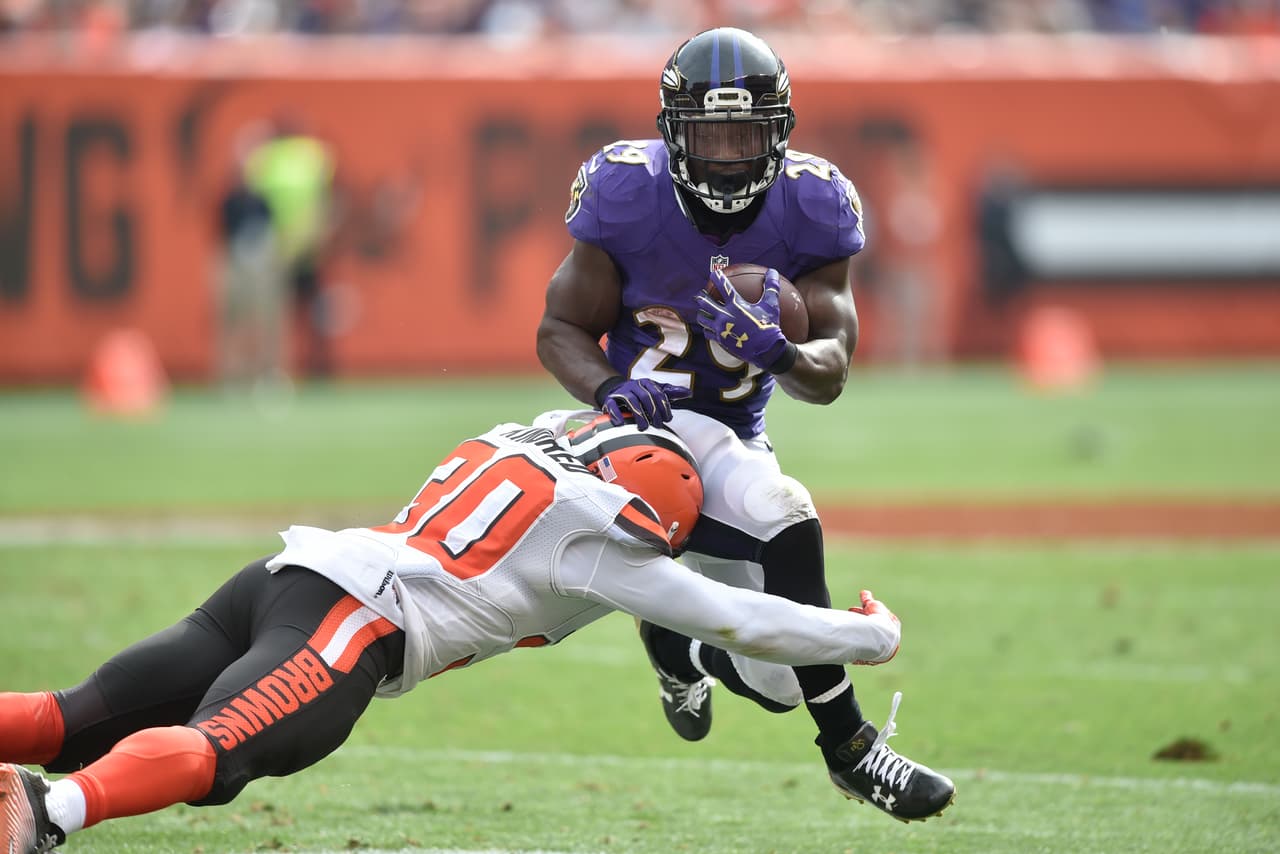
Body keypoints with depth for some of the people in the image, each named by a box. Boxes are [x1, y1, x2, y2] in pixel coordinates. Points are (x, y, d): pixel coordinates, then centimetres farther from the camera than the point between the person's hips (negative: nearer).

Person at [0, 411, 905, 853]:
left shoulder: (513, 443, 30)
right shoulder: (594, 535, 10)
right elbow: (737, 619, 15)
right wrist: (869, 636, 28)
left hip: (280, 574, 8)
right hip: (346, 625, -8)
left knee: (85, 722, -7)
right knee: (211, 753, -31)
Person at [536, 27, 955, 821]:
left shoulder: (810, 208, -10)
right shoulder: (629, 196, -16)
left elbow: (831, 375, -12)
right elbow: (561, 329, -7)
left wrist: (781, 353, -36)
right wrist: (610, 387, -29)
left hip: (741, 439, 5)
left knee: (775, 679, 5)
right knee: (785, 525, -33)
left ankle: (673, 637, 42)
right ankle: (850, 748, -22)